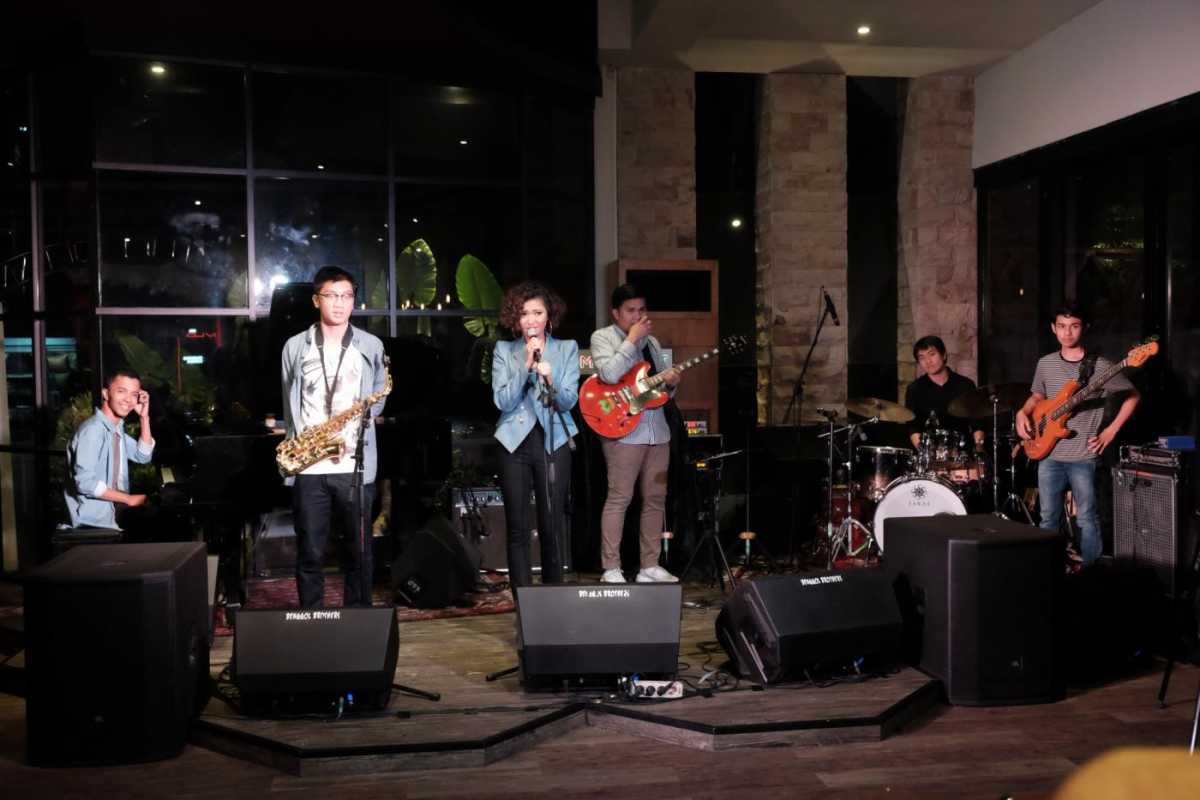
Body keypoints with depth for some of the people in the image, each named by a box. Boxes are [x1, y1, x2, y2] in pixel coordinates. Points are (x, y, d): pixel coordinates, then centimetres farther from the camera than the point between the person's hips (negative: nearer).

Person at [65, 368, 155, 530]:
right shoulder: (92, 430, -19)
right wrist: (129, 499, -20)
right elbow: (85, 482, -25)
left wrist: (144, 417, 2)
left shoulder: (117, 427, 10)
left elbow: (143, 456, 11)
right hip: (94, 521, -9)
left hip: (113, 512, 9)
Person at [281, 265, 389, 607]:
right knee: (310, 553, 4)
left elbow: (378, 401, 10)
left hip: (355, 463, 0)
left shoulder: (371, 346, 7)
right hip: (308, 466, 0)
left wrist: (350, 434, -4)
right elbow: (290, 404, 11)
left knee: (359, 551, 6)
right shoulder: (295, 346, 8)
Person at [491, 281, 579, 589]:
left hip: (553, 442, 0)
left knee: (552, 526, 0)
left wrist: (550, 381, -22)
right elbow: (502, 401, -5)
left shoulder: (567, 349, 6)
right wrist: (525, 365, -13)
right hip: (515, 443, 1)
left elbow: (569, 401, -3)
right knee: (517, 528, 1)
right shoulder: (504, 351, 6)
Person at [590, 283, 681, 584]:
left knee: (655, 499, 8)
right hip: (623, 430, -7)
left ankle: (650, 566, 16)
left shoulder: (652, 342, 18)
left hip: (657, 430, 7)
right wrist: (632, 338, -14)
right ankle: (611, 569, 0)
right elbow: (609, 374, -20)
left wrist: (672, 382, 0)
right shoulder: (602, 337, -1)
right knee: (619, 498, -6)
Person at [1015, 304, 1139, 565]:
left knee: (1087, 520, 1)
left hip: (1083, 457, -4)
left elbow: (1133, 396, 1)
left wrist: (1111, 431, -5)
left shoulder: (1099, 365, -7)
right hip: (1049, 456, 4)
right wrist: (1023, 413, -1)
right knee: (1049, 519, 11)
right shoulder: (1045, 364, 6)